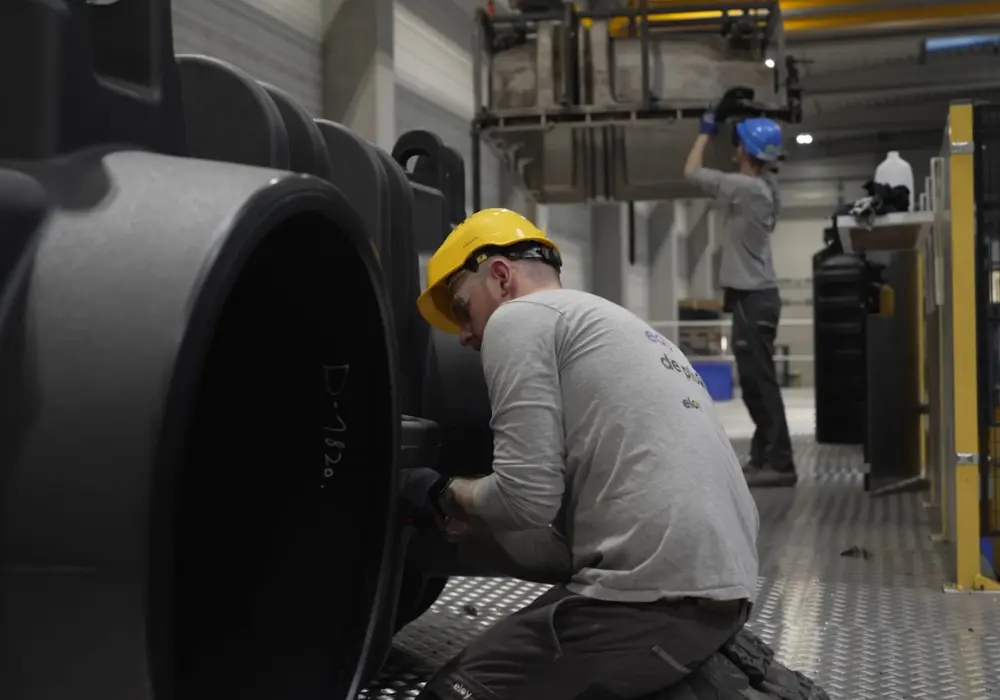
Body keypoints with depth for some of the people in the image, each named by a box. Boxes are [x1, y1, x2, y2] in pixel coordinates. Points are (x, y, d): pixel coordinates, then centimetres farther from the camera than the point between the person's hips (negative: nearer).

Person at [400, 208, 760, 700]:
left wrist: (445, 495, 10)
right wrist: (471, 529, 24)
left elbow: (529, 498, -10)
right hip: (724, 587, 10)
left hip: (659, 594, -10)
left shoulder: (519, 317, -1)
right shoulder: (610, 322, 26)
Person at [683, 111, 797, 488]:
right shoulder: (764, 185, 9)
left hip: (753, 298, -10)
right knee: (754, 381, 15)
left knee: (761, 381, -9)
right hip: (753, 296, 10)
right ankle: (764, 457, 22)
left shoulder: (745, 188, -18)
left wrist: (706, 132, 5)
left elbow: (692, 171, -9)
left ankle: (779, 463, -7)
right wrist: (729, 127, 21)